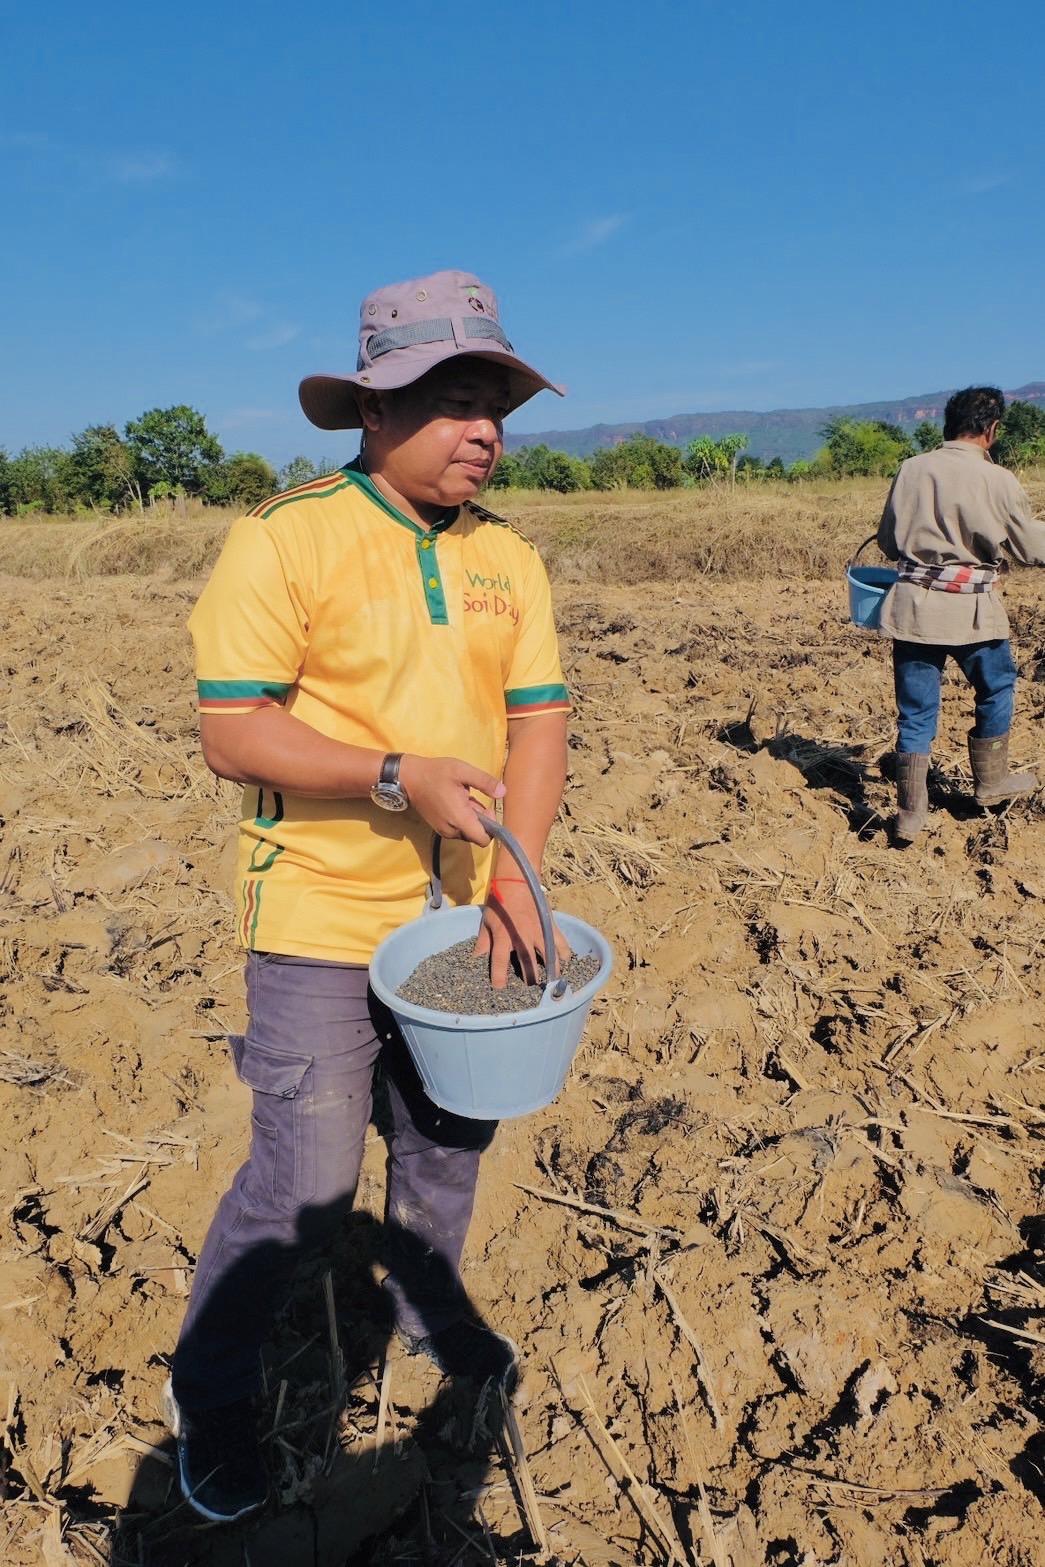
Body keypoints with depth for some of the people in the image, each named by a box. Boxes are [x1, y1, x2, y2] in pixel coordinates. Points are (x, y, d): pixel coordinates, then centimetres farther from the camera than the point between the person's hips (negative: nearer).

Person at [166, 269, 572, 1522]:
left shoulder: (507, 559, 4)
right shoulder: (284, 539, -13)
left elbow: (538, 722, 2)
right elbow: (232, 732, -16)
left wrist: (514, 879, -9)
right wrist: (399, 778, -27)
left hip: (456, 913, 6)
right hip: (322, 917, -5)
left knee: (448, 1138, 20)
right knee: (304, 1181, 1)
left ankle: (428, 1308, 48)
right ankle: (208, 1392, 29)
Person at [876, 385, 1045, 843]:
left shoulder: (911, 469, 0)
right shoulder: (998, 481, -9)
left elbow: (887, 541, 10)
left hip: (912, 603, 3)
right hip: (971, 609, -3)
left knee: (916, 709, 9)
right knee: (996, 689, 22)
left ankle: (910, 813, 9)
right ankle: (990, 782, 34)